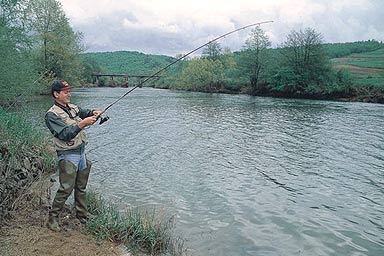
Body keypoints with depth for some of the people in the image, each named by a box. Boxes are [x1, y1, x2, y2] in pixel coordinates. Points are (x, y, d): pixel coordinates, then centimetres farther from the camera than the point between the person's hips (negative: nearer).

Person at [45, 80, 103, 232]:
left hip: (81, 153, 7)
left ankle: (82, 215, 27)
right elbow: (66, 134, -22)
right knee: (66, 188, -6)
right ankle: (52, 218, 10)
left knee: (81, 187, 15)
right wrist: (82, 123, -30)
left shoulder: (73, 108, 10)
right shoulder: (52, 115, -13)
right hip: (68, 156, -7)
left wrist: (94, 113, -10)